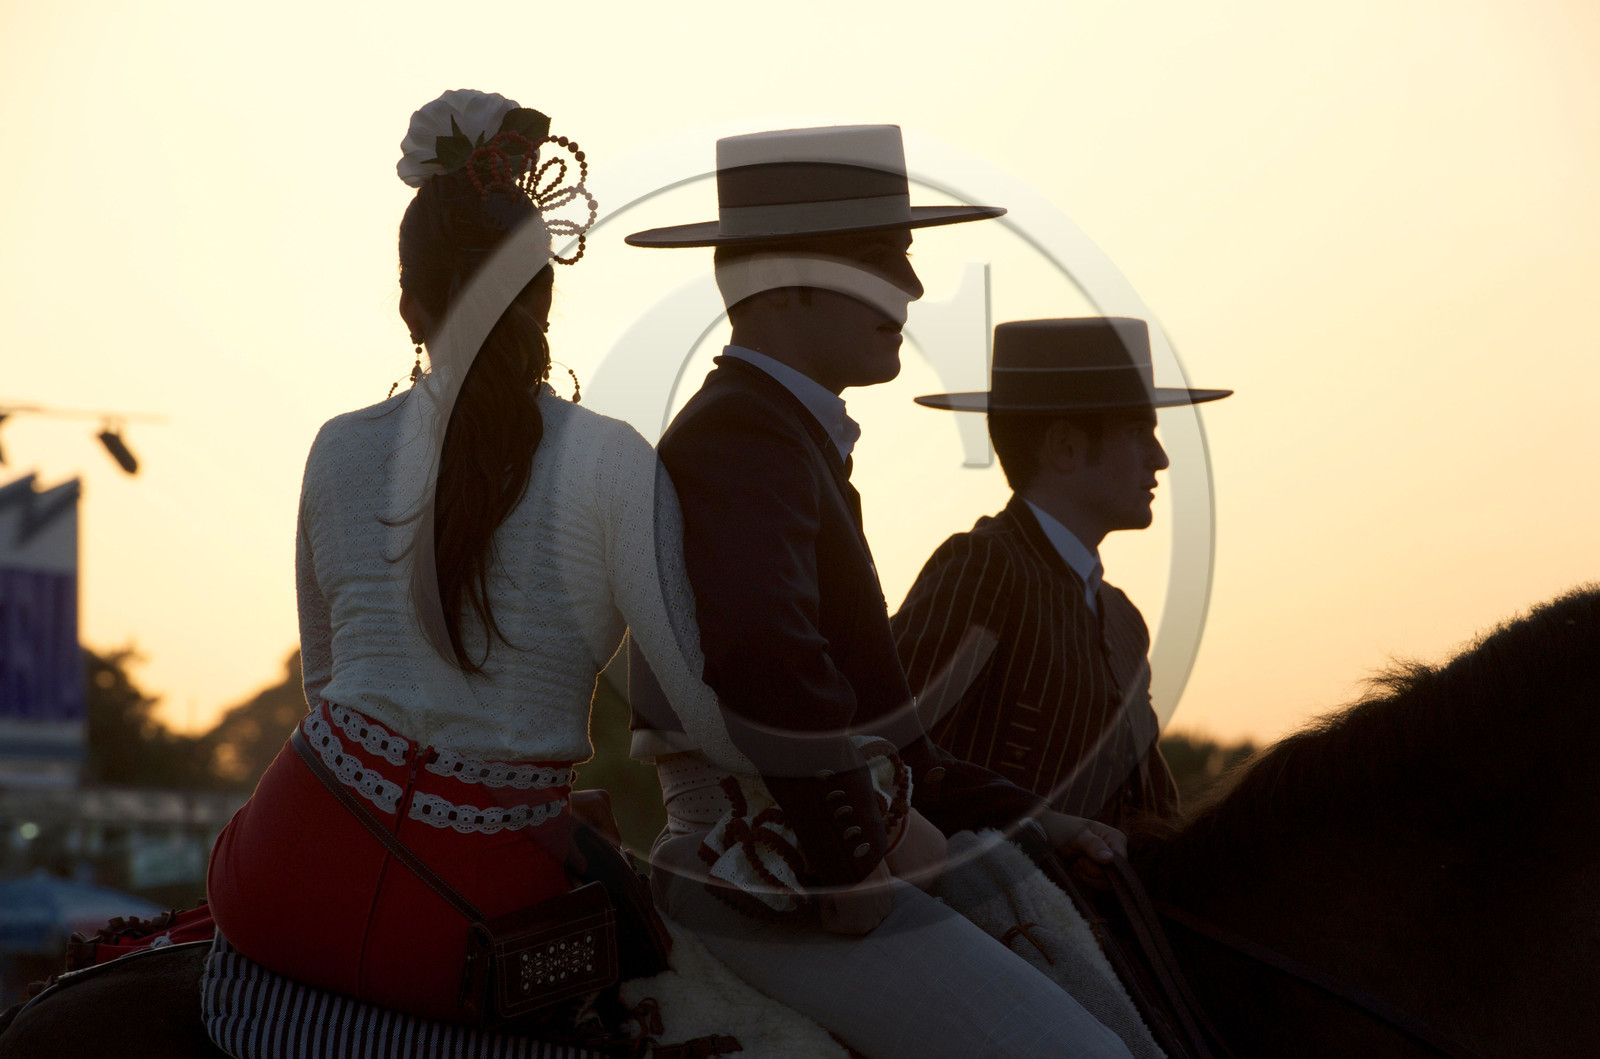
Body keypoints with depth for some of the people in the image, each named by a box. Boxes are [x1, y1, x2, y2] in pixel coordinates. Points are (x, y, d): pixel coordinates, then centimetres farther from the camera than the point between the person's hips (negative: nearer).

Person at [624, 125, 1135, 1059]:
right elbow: (766, 658, -35)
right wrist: (852, 857, -23)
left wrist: (1003, 810, 17)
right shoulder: (743, 435, -16)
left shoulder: (782, 432, 18)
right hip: (786, 892, -11)